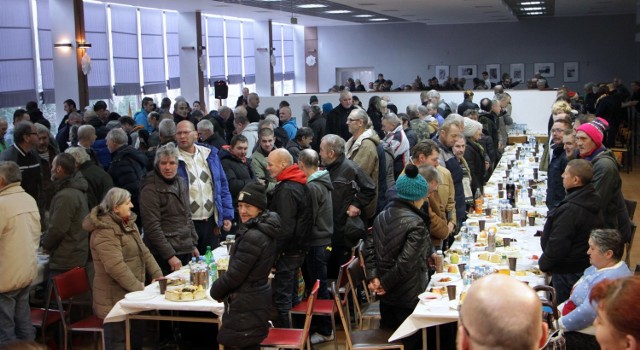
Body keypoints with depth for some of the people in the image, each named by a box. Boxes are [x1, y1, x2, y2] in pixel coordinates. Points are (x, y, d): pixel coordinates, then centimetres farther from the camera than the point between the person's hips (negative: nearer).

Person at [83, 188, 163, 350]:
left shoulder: (128, 223, 10)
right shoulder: (105, 232, -21)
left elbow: (143, 251, 14)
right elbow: (116, 267, -29)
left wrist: (158, 275, 4)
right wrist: (137, 286, -20)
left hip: (130, 293, 9)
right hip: (115, 298, -9)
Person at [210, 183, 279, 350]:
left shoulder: (253, 236, -25)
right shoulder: (265, 230, 6)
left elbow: (235, 273, -21)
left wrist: (215, 290, -3)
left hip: (247, 302, -10)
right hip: (258, 296, 10)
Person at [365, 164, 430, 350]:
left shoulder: (382, 216, 3)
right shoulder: (416, 223, -21)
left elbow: (369, 247, 1)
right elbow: (406, 261, -25)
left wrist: (373, 277, -4)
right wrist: (385, 283, -15)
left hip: (386, 295, 7)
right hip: (408, 295, -7)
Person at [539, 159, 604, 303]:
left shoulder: (569, 210, -30)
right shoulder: (591, 198, 2)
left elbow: (558, 244, -25)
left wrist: (543, 263, -9)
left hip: (568, 271, -10)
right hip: (586, 265, 10)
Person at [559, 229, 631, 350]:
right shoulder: (601, 267, 9)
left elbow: (587, 313, -30)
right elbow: (578, 297, 20)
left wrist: (558, 325, -19)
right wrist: (559, 310, 11)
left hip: (590, 339, -10)